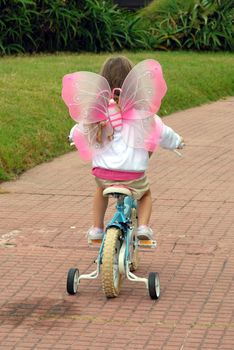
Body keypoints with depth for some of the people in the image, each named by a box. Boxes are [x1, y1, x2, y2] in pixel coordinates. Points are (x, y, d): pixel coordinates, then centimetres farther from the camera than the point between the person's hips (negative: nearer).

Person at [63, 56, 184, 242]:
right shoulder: (140, 108, -6)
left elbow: (80, 131, 13)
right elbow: (160, 132, 1)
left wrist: (73, 135, 36)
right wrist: (177, 141, 21)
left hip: (103, 171, 2)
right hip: (133, 173, -2)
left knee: (101, 189, 37)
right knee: (145, 194, 29)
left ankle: (97, 228, 31)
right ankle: (143, 227, 7)